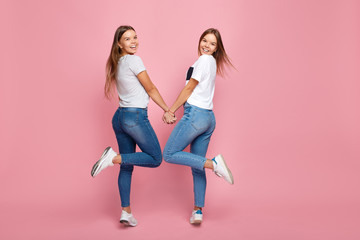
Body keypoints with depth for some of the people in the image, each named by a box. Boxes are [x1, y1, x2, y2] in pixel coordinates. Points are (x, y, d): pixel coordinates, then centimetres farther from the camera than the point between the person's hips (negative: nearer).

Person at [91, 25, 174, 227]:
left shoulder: (118, 63, 15)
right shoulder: (134, 60, -10)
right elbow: (151, 89, -5)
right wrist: (168, 109, 5)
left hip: (120, 117, 9)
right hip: (135, 117, -9)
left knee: (127, 166, 11)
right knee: (155, 159, 3)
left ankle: (126, 212, 12)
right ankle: (114, 157, -11)